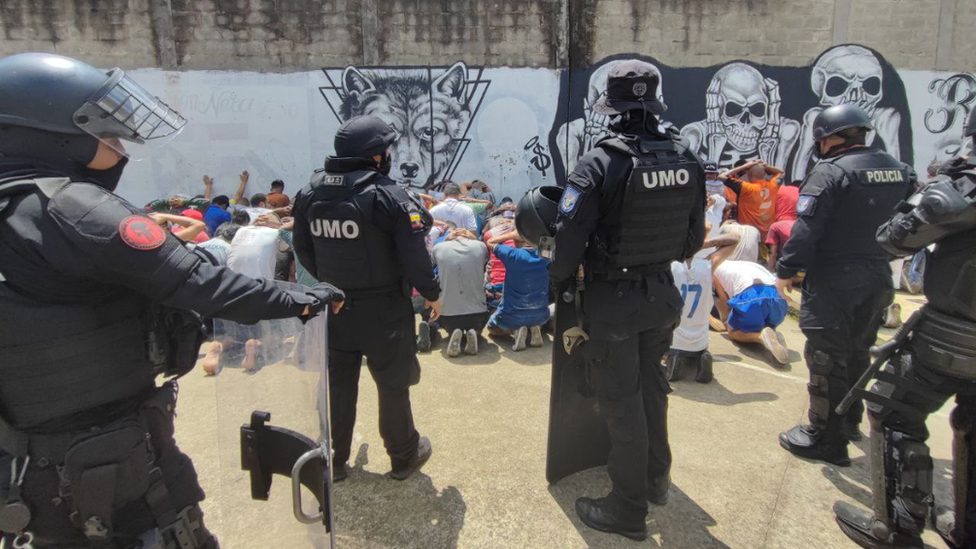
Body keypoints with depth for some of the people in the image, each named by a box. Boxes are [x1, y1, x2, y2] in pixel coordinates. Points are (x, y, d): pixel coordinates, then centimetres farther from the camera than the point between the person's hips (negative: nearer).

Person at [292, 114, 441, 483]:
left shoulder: (310, 193, 0)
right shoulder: (387, 195, -18)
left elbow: (302, 248, 9)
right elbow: (414, 254, -19)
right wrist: (432, 293, -3)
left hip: (334, 309, 5)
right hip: (383, 311, -5)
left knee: (338, 384, 17)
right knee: (393, 384, 11)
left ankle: (334, 459, 31)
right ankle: (404, 456, 28)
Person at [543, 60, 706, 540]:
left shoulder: (601, 163, -20)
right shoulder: (687, 159, -2)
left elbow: (569, 236, -20)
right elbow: (695, 235, 6)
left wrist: (559, 284, -2)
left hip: (613, 300, -6)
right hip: (663, 294, 6)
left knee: (621, 401, 7)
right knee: (651, 384, 24)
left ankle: (628, 508, 23)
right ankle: (656, 478, 44)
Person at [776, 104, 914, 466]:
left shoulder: (829, 173, -16)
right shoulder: (900, 171, 8)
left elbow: (806, 230, -20)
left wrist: (786, 271, -11)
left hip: (833, 283, -8)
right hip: (878, 279, 8)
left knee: (827, 359, 0)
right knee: (857, 353, 22)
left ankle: (827, 439, 7)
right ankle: (850, 421, 38)